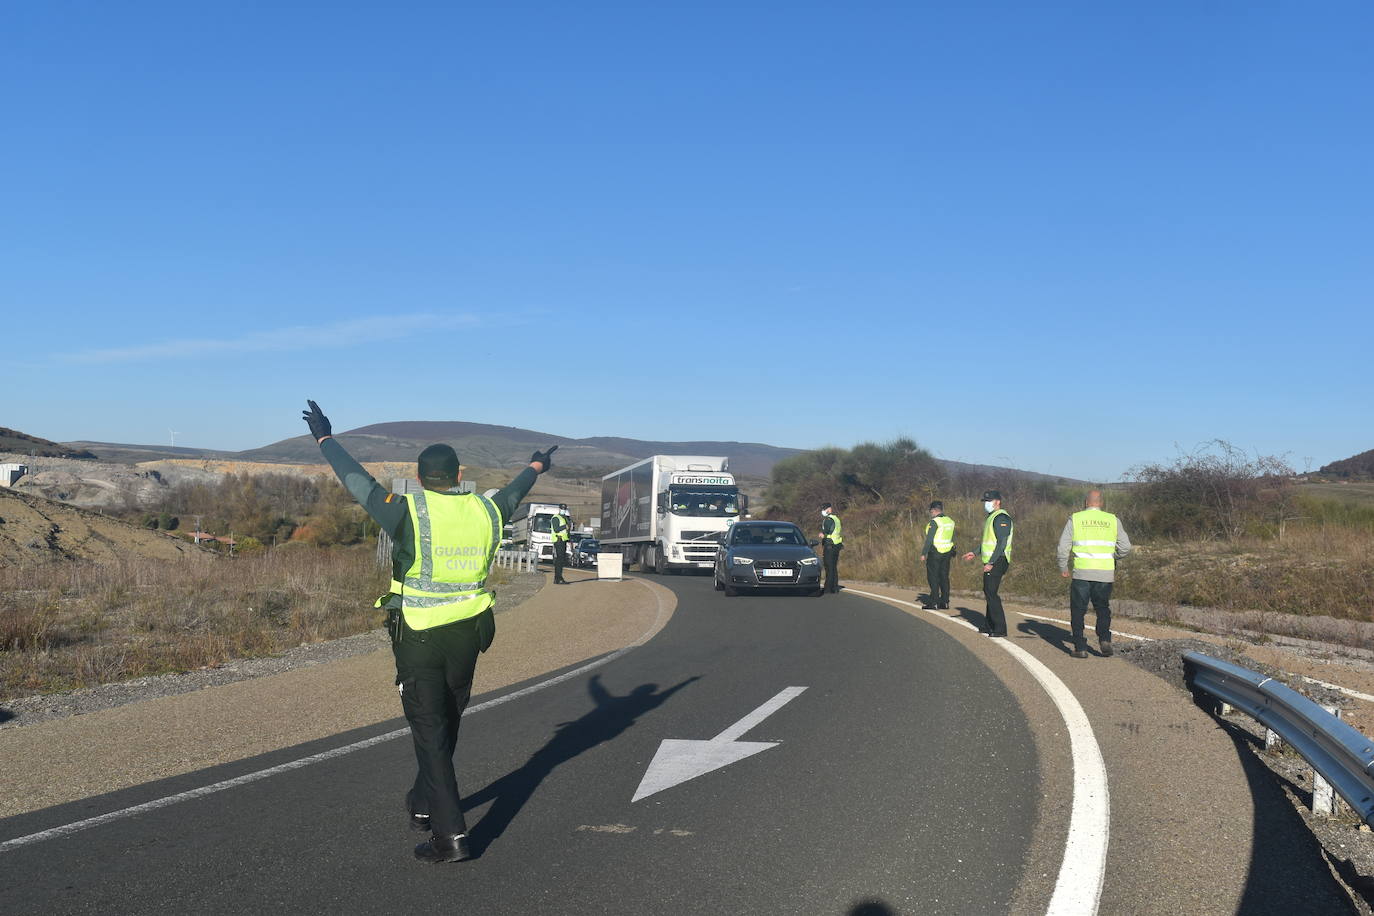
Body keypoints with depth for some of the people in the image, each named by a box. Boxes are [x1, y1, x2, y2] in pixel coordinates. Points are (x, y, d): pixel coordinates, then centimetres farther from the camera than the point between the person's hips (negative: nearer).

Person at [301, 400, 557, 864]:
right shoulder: (485, 511, 1)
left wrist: (325, 438, 11)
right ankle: (423, 805, 38)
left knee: (430, 733, -1)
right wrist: (536, 467, 44)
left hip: (418, 638, -4)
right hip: (468, 635, 5)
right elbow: (512, 493, 22)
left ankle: (450, 834, -5)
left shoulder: (409, 512, -13)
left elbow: (358, 481, -4)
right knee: (446, 727, 20)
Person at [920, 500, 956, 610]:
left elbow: (929, 539, -16)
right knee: (944, 577, 10)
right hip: (947, 553, 8)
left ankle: (934, 603, -4)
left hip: (935, 554, -8)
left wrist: (924, 553, -10)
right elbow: (952, 539, 16)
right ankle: (945, 602, 11)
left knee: (933, 578, -3)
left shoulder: (934, 522, -14)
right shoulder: (950, 521, 11)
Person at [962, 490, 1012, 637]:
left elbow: (1002, 543, -21)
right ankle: (991, 625, 24)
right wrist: (975, 552, 25)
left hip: (997, 562, -11)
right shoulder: (992, 517, 19)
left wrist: (991, 563, -24)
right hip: (990, 562, 11)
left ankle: (1000, 629, -10)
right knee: (988, 592, 15)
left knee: (991, 593, -12)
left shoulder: (1001, 517, -14)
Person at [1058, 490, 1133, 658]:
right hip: (1105, 573, 2)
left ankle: (1080, 648, 3)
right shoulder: (1113, 520, 6)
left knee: (1078, 610, 8)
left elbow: (1063, 546, -2)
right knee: (1103, 609, 18)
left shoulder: (1075, 518, 2)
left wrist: (1063, 567, 10)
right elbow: (1125, 547, 4)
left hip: (1081, 572, -2)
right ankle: (1104, 639, -2)